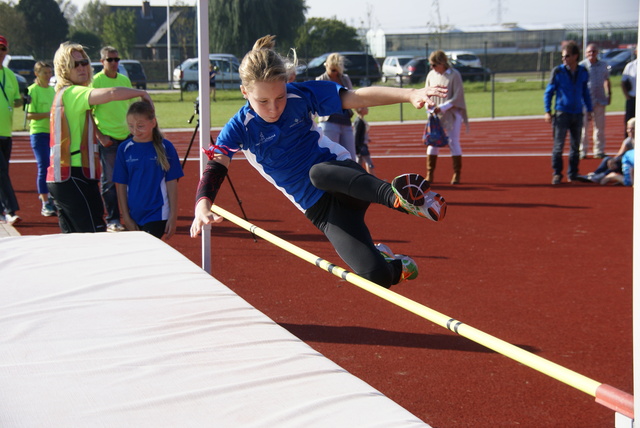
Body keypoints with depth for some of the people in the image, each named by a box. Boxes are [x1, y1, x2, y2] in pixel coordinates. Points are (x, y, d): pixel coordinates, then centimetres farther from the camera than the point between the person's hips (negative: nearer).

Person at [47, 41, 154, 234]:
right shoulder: (73, 93, -12)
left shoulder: (63, 94, 19)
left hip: (60, 177, 11)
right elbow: (111, 93, -27)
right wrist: (142, 93, -14)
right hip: (74, 176, -10)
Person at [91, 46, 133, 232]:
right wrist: (99, 136, -14)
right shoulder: (96, 81, -6)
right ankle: (112, 220, 5)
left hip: (127, 136, 5)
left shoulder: (125, 80, 11)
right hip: (107, 137, -5)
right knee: (109, 180, -1)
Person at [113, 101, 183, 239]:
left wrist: (173, 216, -2)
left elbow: (171, 183, -1)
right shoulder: (124, 149, 1)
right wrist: (126, 217, 3)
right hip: (134, 215, 3)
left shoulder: (165, 147, -4)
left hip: (157, 214, -3)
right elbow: (121, 185, 5)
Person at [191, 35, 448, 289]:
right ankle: (397, 266, 15)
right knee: (376, 276, -20)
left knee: (318, 171, -39)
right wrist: (202, 207, -41)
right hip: (322, 211, 1)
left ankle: (400, 195, -35)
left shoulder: (301, 95, -6)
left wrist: (410, 94, -25)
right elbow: (214, 168, -19)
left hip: (345, 180, -1)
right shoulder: (239, 129, -6)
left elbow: (357, 98, -11)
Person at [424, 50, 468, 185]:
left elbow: (457, 97, -11)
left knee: (453, 142, -2)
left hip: (452, 114, -4)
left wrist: (442, 107, -19)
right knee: (432, 142, 1)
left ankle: (457, 174, 7)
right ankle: (430, 174, 6)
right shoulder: (431, 75, 5)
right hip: (435, 115, 4)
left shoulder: (454, 75, -9)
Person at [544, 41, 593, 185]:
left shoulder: (583, 72, 5)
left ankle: (572, 174, 19)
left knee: (575, 146, 9)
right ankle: (556, 174, 1)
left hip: (577, 114, 3)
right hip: (562, 113, -3)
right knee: (558, 145, -7)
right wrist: (547, 111, -6)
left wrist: (589, 110, 14)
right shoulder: (557, 71, -4)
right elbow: (548, 92, 0)